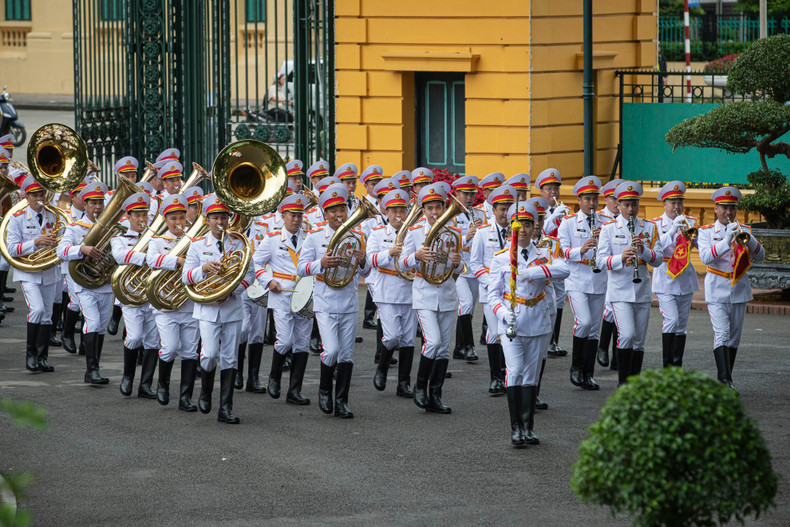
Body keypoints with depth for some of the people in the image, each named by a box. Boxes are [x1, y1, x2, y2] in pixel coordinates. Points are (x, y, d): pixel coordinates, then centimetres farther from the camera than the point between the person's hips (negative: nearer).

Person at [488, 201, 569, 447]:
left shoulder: (544, 255, 7)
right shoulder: (501, 258, 4)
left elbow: (564, 270, -14)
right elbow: (493, 293, 2)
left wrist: (534, 272, -29)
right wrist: (504, 313, -18)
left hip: (537, 322, 2)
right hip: (512, 323, -2)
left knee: (531, 375, 7)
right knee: (515, 371, -14)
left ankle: (528, 427, 14)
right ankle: (516, 427, -9)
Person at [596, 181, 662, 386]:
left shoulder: (649, 228, 8)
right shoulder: (609, 229, 0)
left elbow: (659, 259, 3)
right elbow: (601, 261, -7)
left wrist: (644, 250, -16)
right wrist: (621, 257, -24)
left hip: (642, 291, 4)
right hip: (620, 291, -3)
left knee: (639, 340, 8)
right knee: (627, 334, -18)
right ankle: (622, 381, -8)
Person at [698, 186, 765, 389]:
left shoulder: (743, 231, 10)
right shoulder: (706, 232, 2)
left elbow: (760, 256, -1)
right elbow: (705, 257, -15)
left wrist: (747, 238, -20)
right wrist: (726, 241, -27)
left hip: (739, 289, 4)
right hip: (717, 290, -4)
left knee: (734, 337, 8)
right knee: (722, 333, -16)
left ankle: (725, 379, 17)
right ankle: (725, 380, -23)